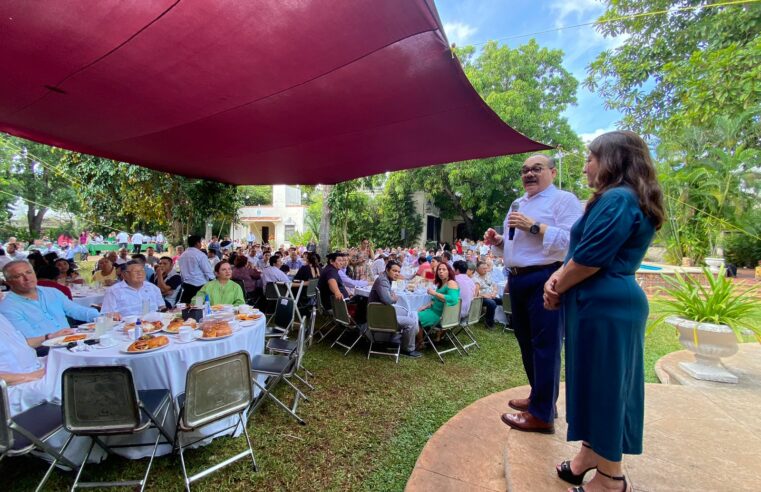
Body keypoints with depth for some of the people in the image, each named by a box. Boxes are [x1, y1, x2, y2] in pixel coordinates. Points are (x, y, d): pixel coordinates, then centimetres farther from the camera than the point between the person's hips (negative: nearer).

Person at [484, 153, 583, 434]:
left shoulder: (564, 200, -5)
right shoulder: (517, 205, 19)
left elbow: (572, 240, -19)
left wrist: (534, 227, -22)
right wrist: (497, 241, 4)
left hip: (544, 280, -8)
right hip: (516, 281, 9)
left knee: (545, 345, -3)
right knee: (526, 342, 17)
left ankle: (542, 414, 8)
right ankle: (538, 396, 33)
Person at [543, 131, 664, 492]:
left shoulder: (616, 199, -16)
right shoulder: (629, 199, 18)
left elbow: (590, 258, -21)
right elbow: (583, 250, 15)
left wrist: (558, 291, -6)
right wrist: (558, 277, 1)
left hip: (603, 305, -10)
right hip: (613, 303, 10)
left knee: (603, 384, 2)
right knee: (600, 382, 18)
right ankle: (593, 452, 33)